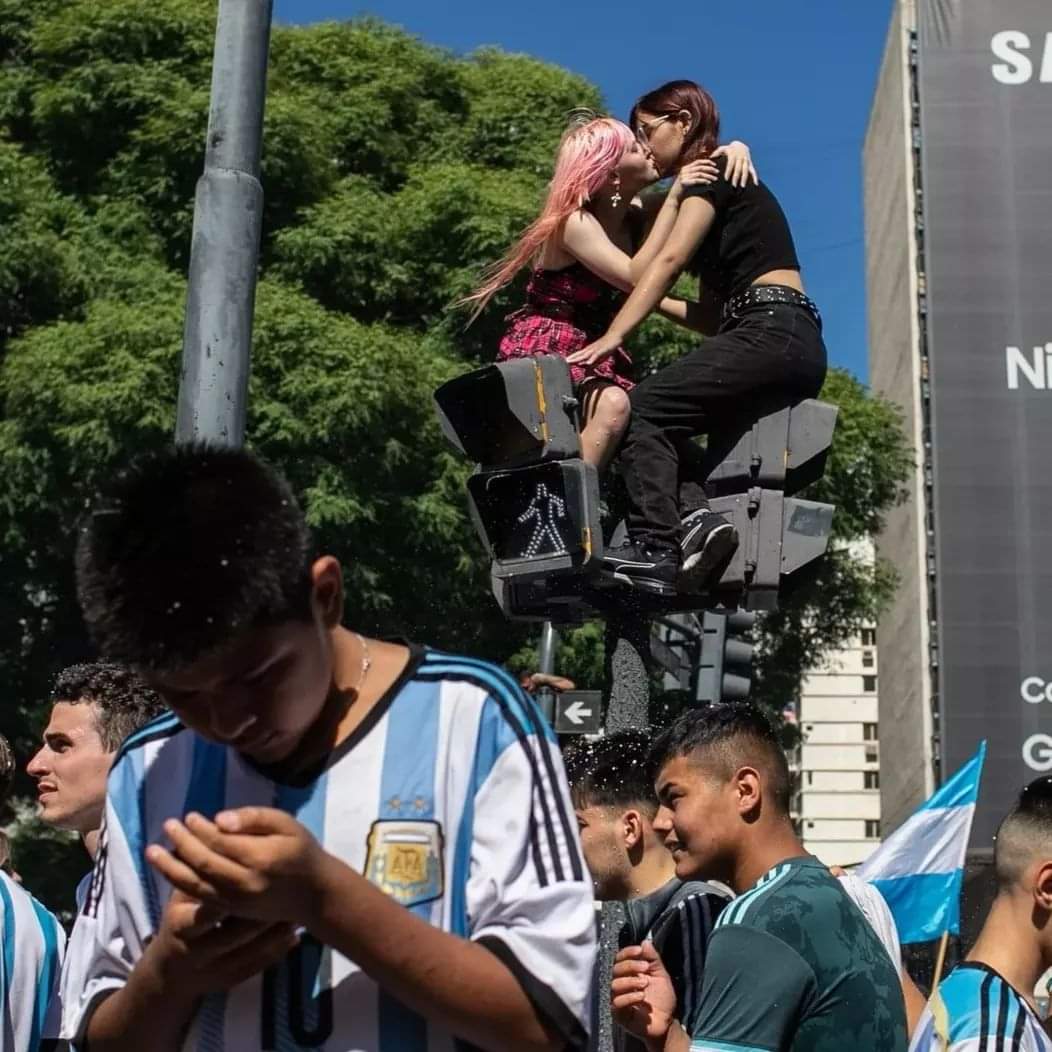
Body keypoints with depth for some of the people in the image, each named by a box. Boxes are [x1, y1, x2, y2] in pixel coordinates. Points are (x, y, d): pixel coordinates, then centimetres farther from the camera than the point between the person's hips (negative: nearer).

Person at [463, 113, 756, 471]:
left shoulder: (633, 215, 4)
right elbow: (638, 279, -28)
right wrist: (675, 196, -26)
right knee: (612, 404, -36)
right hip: (542, 355, -7)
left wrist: (733, 149, -3)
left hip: (594, 355, 7)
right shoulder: (574, 223, -17)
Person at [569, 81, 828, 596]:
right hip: (795, 347, 9)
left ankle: (657, 546, -26)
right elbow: (711, 315, 23)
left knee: (643, 406, -14)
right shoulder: (721, 190, 30)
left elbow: (670, 258, -13)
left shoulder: (711, 176, 4)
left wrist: (613, 335, -20)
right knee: (662, 422, 3)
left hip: (773, 333, -9)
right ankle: (695, 517, -19)